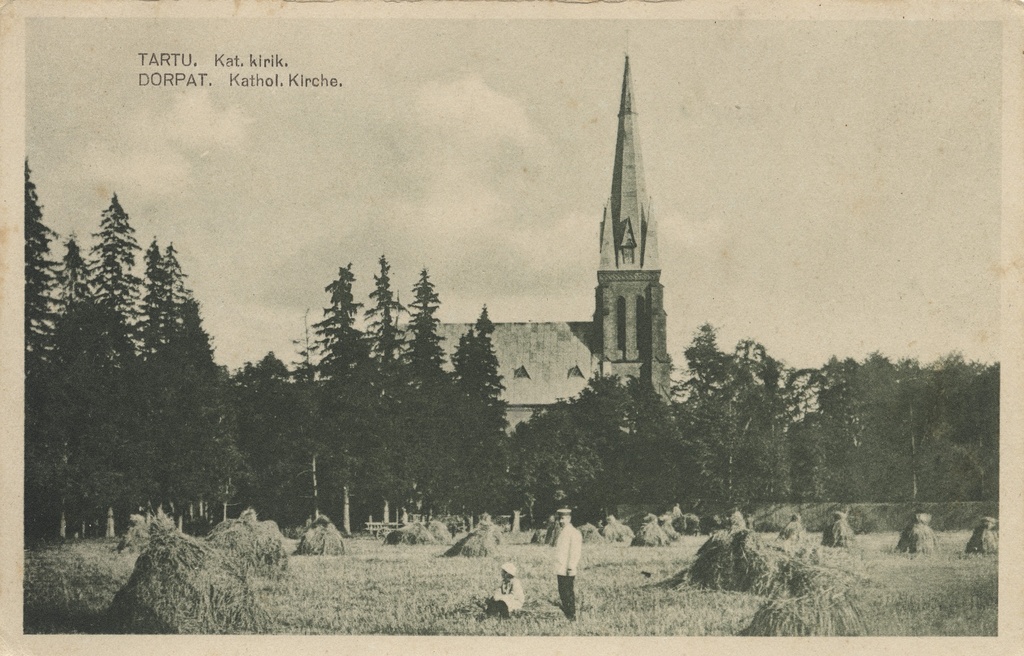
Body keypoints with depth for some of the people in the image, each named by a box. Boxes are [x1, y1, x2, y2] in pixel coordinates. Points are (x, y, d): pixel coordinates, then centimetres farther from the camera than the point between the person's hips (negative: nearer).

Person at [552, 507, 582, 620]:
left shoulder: (574, 532, -12)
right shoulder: (561, 531, 14)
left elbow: (575, 551, -17)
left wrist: (571, 567, -21)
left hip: (568, 570, -9)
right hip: (560, 569, 9)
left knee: (569, 594, -4)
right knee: (562, 594, 14)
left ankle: (572, 617, 3)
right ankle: (566, 614, 24)